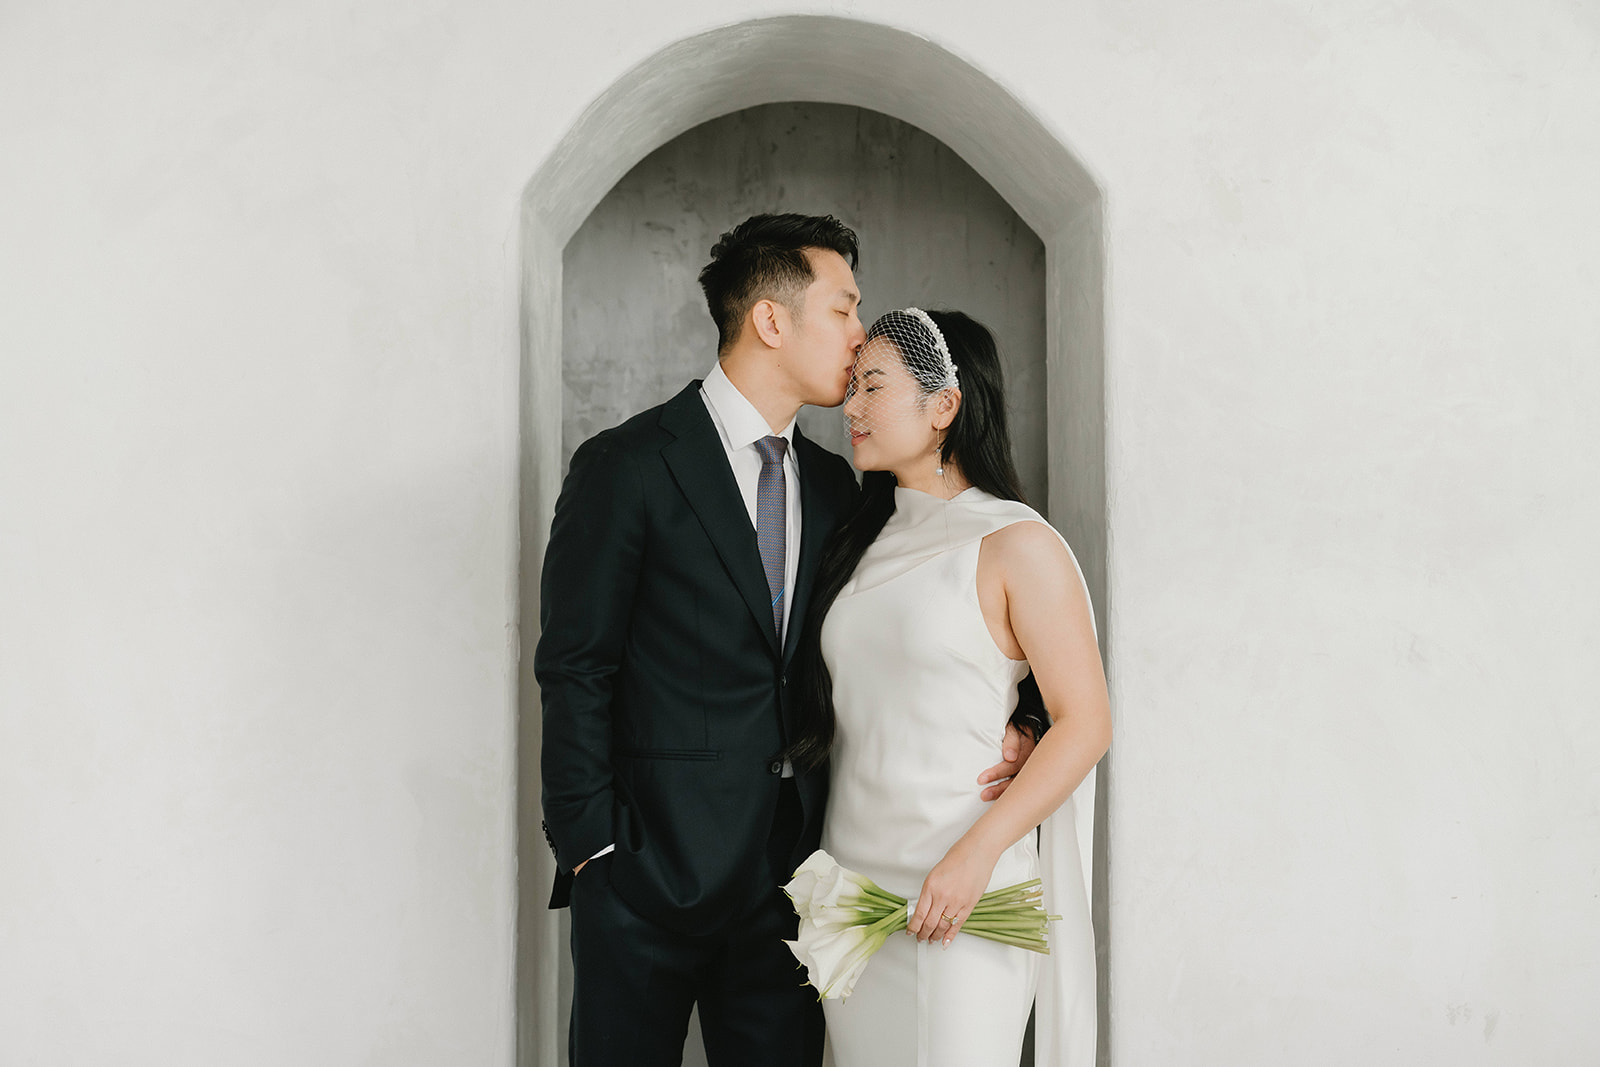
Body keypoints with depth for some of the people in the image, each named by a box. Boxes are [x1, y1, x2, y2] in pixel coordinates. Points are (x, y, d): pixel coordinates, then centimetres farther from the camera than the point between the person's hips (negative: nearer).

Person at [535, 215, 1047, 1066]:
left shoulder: (833, 483, 12)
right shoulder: (626, 467, -7)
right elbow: (574, 669, -7)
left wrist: (1002, 729, -3)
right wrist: (592, 846, -11)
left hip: (788, 876, 5)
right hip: (648, 870, -5)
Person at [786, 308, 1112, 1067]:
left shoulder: (1015, 544, -6)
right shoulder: (866, 543, 12)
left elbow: (1085, 724, -10)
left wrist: (977, 852, -19)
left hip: (961, 891, -5)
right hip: (851, 882, 6)